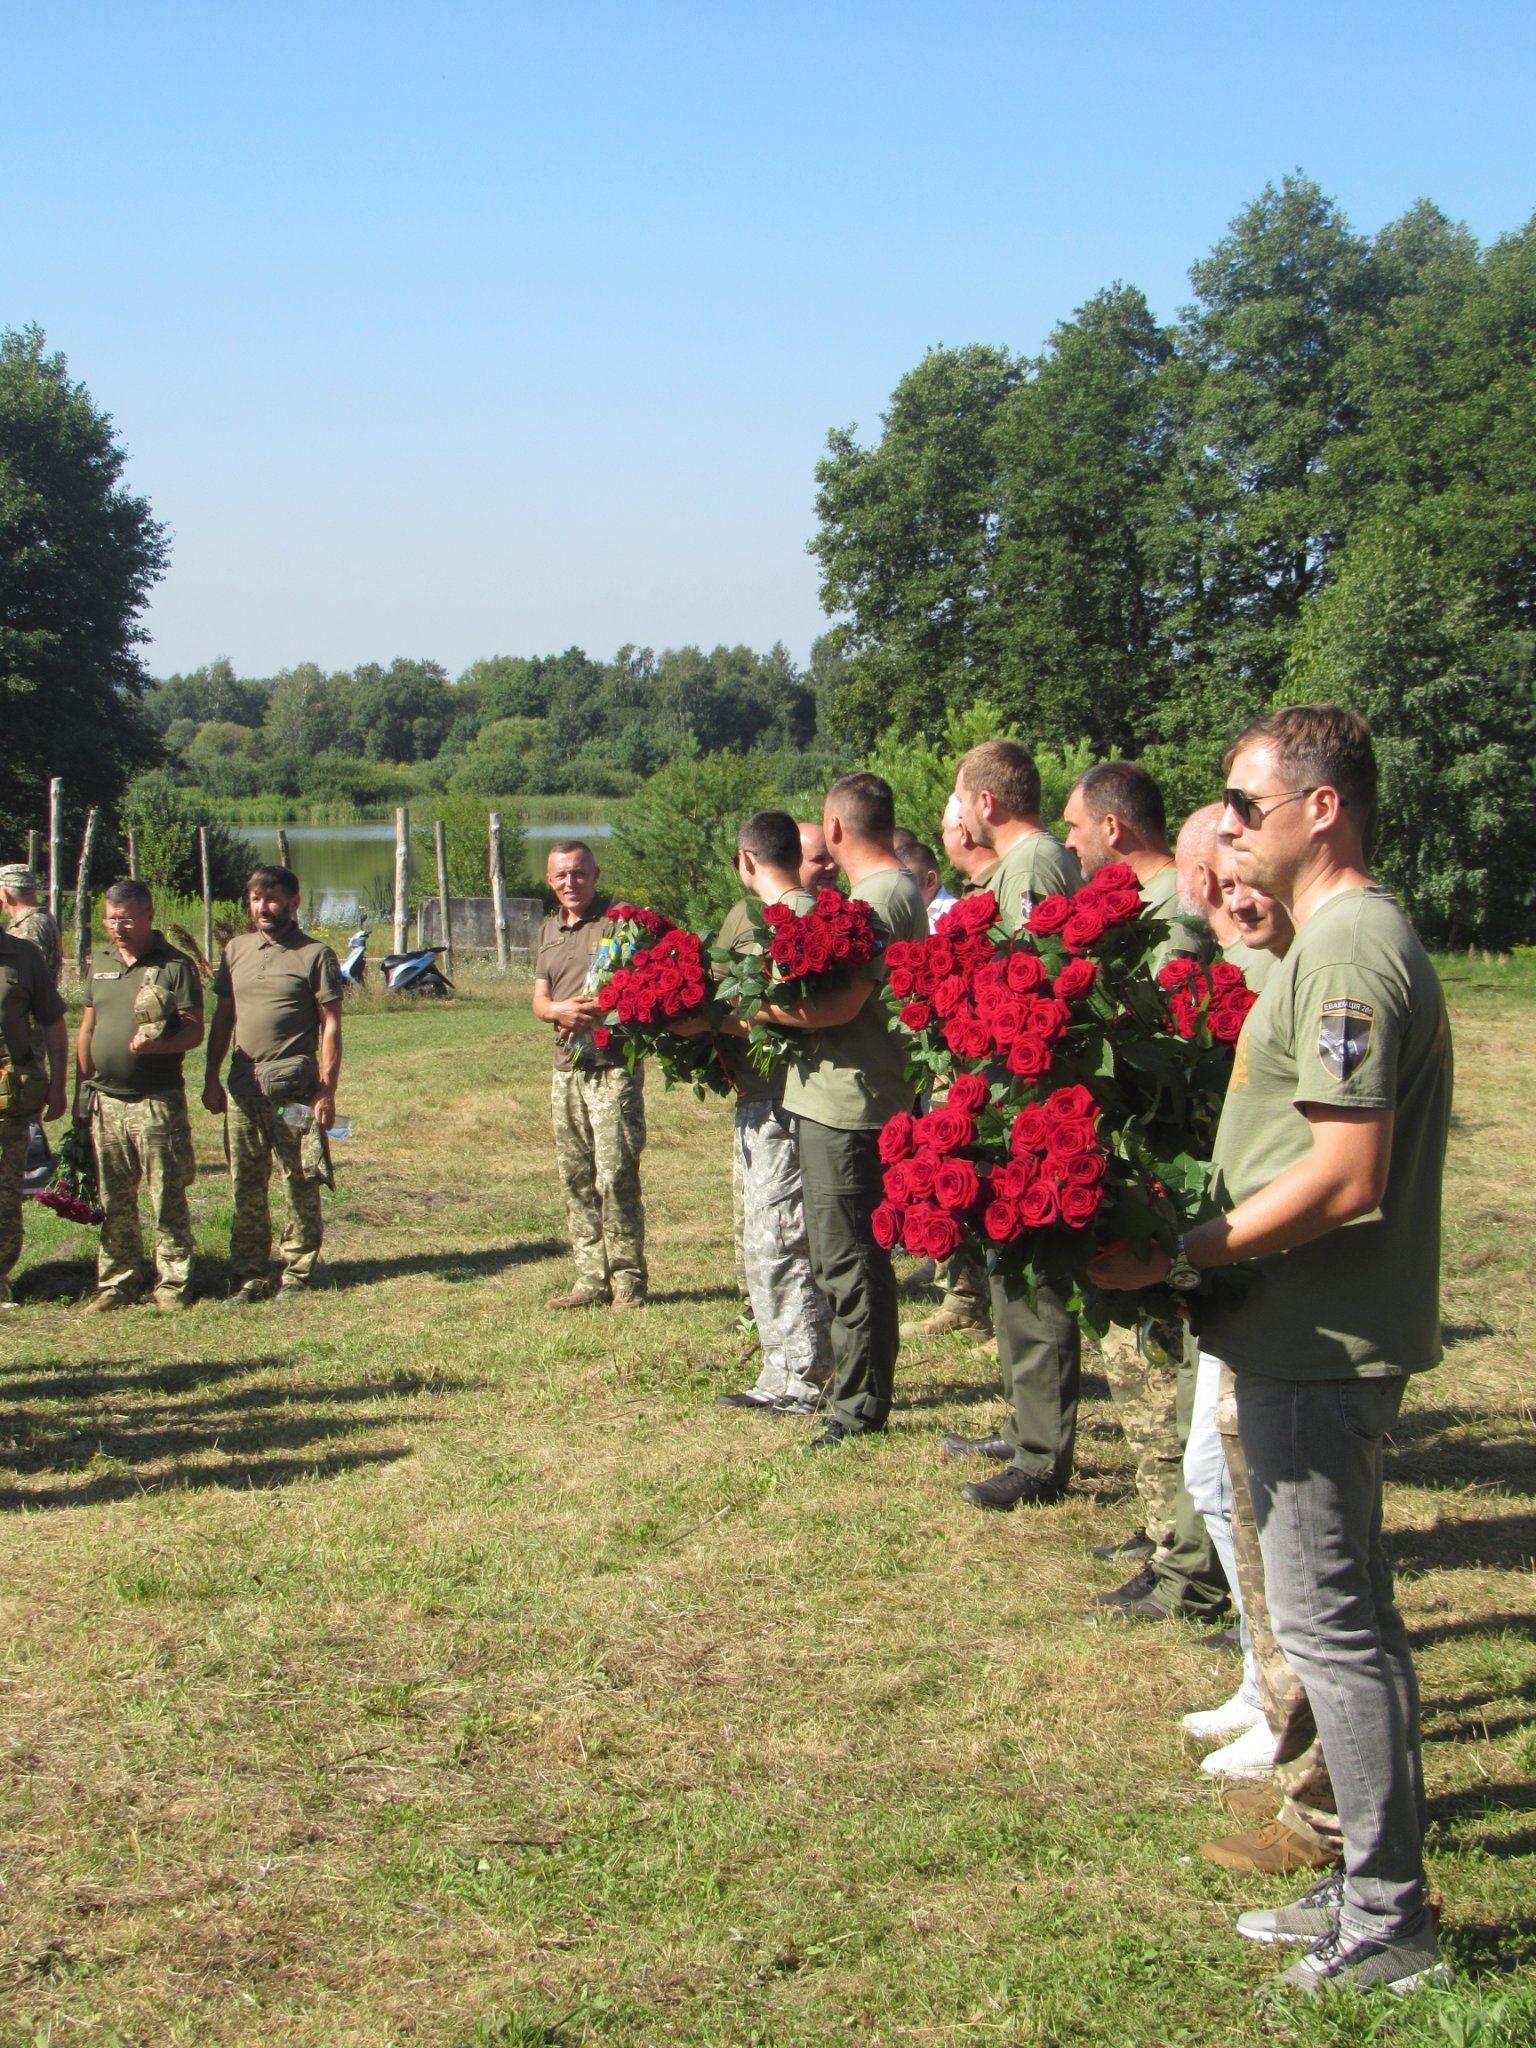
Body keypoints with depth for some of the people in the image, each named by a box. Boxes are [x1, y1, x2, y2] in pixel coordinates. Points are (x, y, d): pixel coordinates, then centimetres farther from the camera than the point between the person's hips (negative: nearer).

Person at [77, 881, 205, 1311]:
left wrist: (155, 1045, -25)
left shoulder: (175, 966, -3)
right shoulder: (100, 966, 15)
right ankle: (117, 1283, 17)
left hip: (157, 1102, -5)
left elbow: (194, 1031, -7)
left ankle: (173, 1284, 6)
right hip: (105, 1102, 5)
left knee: (167, 1199, -1)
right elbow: (87, 1030, 21)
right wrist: (84, 1085, 15)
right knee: (113, 1202, 9)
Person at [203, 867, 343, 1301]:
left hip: (294, 1087, -5)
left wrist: (327, 1090, -10)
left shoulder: (315, 955, -1)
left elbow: (330, 1025, -4)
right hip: (242, 1085, 5)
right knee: (246, 1187, 7)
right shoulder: (237, 950, 14)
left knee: (301, 1184, 0)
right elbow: (223, 1017, 18)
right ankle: (250, 1276, 13)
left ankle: (297, 1273, 9)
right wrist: (211, 1079, 11)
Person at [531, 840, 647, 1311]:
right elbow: (539, 999, 13)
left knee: (615, 1175, -10)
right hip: (566, 1067, 7)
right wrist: (559, 1010, -11)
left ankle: (628, 1280, -2)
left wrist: (590, 1012, -22)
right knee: (575, 1178, 6)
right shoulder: (548, 931, 18)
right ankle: (591, 1280, 11)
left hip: (612, 1064, -7)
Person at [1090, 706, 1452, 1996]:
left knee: (1330, 1620, -2)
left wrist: (1178, 1258, -20)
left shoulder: (1350, 951, -19)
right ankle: (1375, 1891, 28)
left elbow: (1345, 1180, -25)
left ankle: (1388, 1928, 8)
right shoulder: (1353, 936, 14)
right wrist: (1197, 1254, 13)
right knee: (1348, 1612, 17)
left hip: (1321, 1345, -11)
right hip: (1326, 1339, 11)